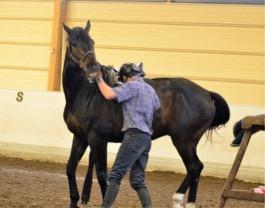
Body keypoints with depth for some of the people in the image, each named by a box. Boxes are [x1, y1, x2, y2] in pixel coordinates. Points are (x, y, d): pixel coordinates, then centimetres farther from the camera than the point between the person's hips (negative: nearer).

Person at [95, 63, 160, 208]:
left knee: (116, 174, -9)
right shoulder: (150, 89, 20)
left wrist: (99, 80, 0)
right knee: (137, 179, 10)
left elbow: (109, 95, -14)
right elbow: (157, 108, 30)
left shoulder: (132, 85, -5)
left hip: (134, 135, -8)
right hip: (146, 137, 8)